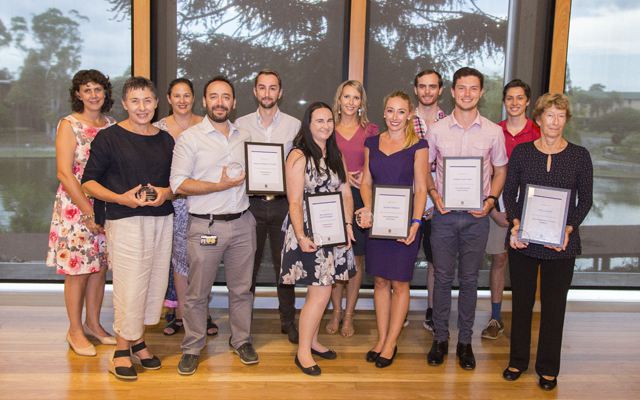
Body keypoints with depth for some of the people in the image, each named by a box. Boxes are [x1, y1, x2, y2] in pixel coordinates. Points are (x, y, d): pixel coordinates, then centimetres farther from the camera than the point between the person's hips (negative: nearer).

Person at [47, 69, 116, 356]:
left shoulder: (112, 126, 8)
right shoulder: (69, 125, -6)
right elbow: (64, 174, -12)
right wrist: (88, 211, -15)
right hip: (75, 208, -4)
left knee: (100, 267, 11)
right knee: (78, 270, 2)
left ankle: (93, 323, 27)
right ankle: (75, 331, 17)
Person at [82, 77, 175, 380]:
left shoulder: (165, 139, 12)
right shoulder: (109, 137, -2)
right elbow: (89, 181, -3)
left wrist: (165, 193, -6)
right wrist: (121, 198, -17)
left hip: (162, 219, 5)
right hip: (125, 221, -5)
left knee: (155, 283, 8)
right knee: (130, 286, -5)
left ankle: (138, 341, 27)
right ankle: (122, 349, 14)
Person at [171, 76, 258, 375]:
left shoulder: (244, 137, 13)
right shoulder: (190, 137, -3)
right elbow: (179, 184, -10)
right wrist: (222, 186, -17)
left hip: (242, 223, 4)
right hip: (205, 225, -4)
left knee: (242, 288, 13)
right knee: (198, 292, 4)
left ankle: (241, 340, 29)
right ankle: (192, 348, 21)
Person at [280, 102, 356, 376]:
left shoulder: (335, 155, 13)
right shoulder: (299, 156, -9)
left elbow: (346, 193, 10)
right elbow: (295, 202, -13)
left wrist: (348, 224, -3)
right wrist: (300, 237, -21)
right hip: (308, 232, -6)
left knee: (320, 290, 11)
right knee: (321, 293, -7)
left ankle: (312, 340, 28)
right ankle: (303, 351, 8)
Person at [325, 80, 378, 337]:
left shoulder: (370, 130, 6)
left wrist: (365, 175, -12)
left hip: (360, 198, 0)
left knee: (356, 257, 4)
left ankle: (349, 315, 15)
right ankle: (336, 312, 19)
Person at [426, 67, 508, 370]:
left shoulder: (493, 132, 1)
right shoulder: (437, 130, 1)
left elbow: (500, 170, 10)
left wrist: (491, 200, -5)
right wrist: (434, 194, -7)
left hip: (477, 215, 0)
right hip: (444, 213, 0)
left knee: (469, 279, 9)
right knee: (442, 277, 6)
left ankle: (465, 341, 22)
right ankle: (440, 338, 21)